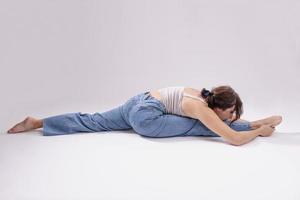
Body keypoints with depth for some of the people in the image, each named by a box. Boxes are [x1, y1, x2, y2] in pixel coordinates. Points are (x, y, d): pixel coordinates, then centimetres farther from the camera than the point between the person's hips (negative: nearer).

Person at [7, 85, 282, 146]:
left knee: (93, 121, 19)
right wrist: (260, 130, -3)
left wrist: (263, 121, 22)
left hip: (139, 102, 9)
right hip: (146, 117, -9)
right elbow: (234, 138, -21)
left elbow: (229, 118, 26)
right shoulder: (203, 109, -15)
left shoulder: (207, 96, 11)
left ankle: (36, 122, 25)